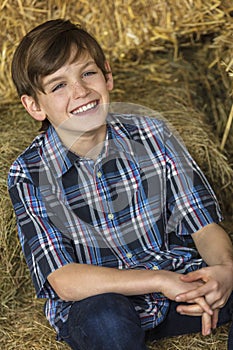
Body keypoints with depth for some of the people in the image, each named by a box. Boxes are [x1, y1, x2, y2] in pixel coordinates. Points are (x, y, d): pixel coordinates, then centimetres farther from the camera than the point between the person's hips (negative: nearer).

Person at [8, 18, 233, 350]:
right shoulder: (29, 176, -11)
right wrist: (160, 280, -30)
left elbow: (203, 224, -4)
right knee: (103, 317, -37)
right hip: (95, 300, -3)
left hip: (177, 279, 3)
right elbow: (63, 281, -19)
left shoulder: (153, 134, -3)